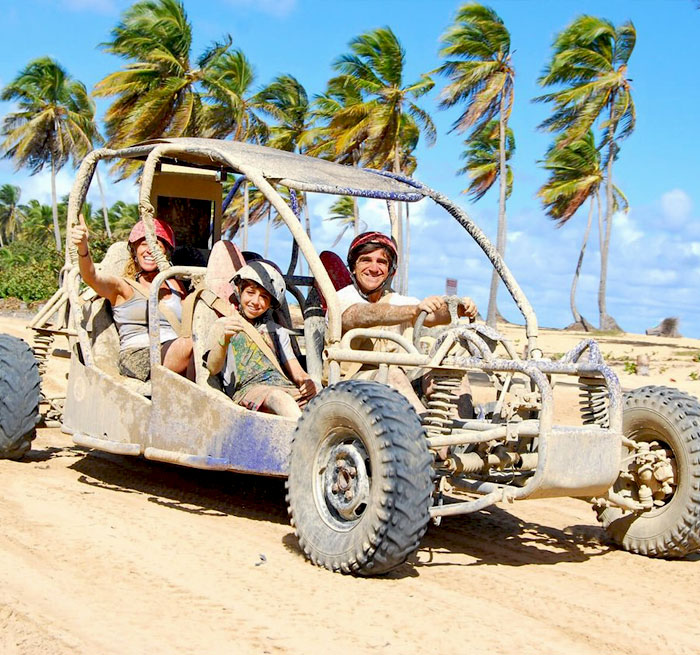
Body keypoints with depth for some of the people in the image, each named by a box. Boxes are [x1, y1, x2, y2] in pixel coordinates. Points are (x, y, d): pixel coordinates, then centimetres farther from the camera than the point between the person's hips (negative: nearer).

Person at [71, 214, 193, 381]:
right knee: (194, 341, -33)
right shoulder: (123, 287, 11)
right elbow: (91, 277, -10)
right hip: (137, 359, -5)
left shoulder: (176, 286, 26)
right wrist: (83, 248, -30)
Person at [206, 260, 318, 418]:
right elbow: (213, 368, 1)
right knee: (279, 398, -40)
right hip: (248, 388, -4)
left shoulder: (278, 331, 32)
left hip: (285, 386, 4)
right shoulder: (223, 325, 18)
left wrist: (307, 381, -4)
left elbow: (295, 371, 22)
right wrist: (225, 339, -19)